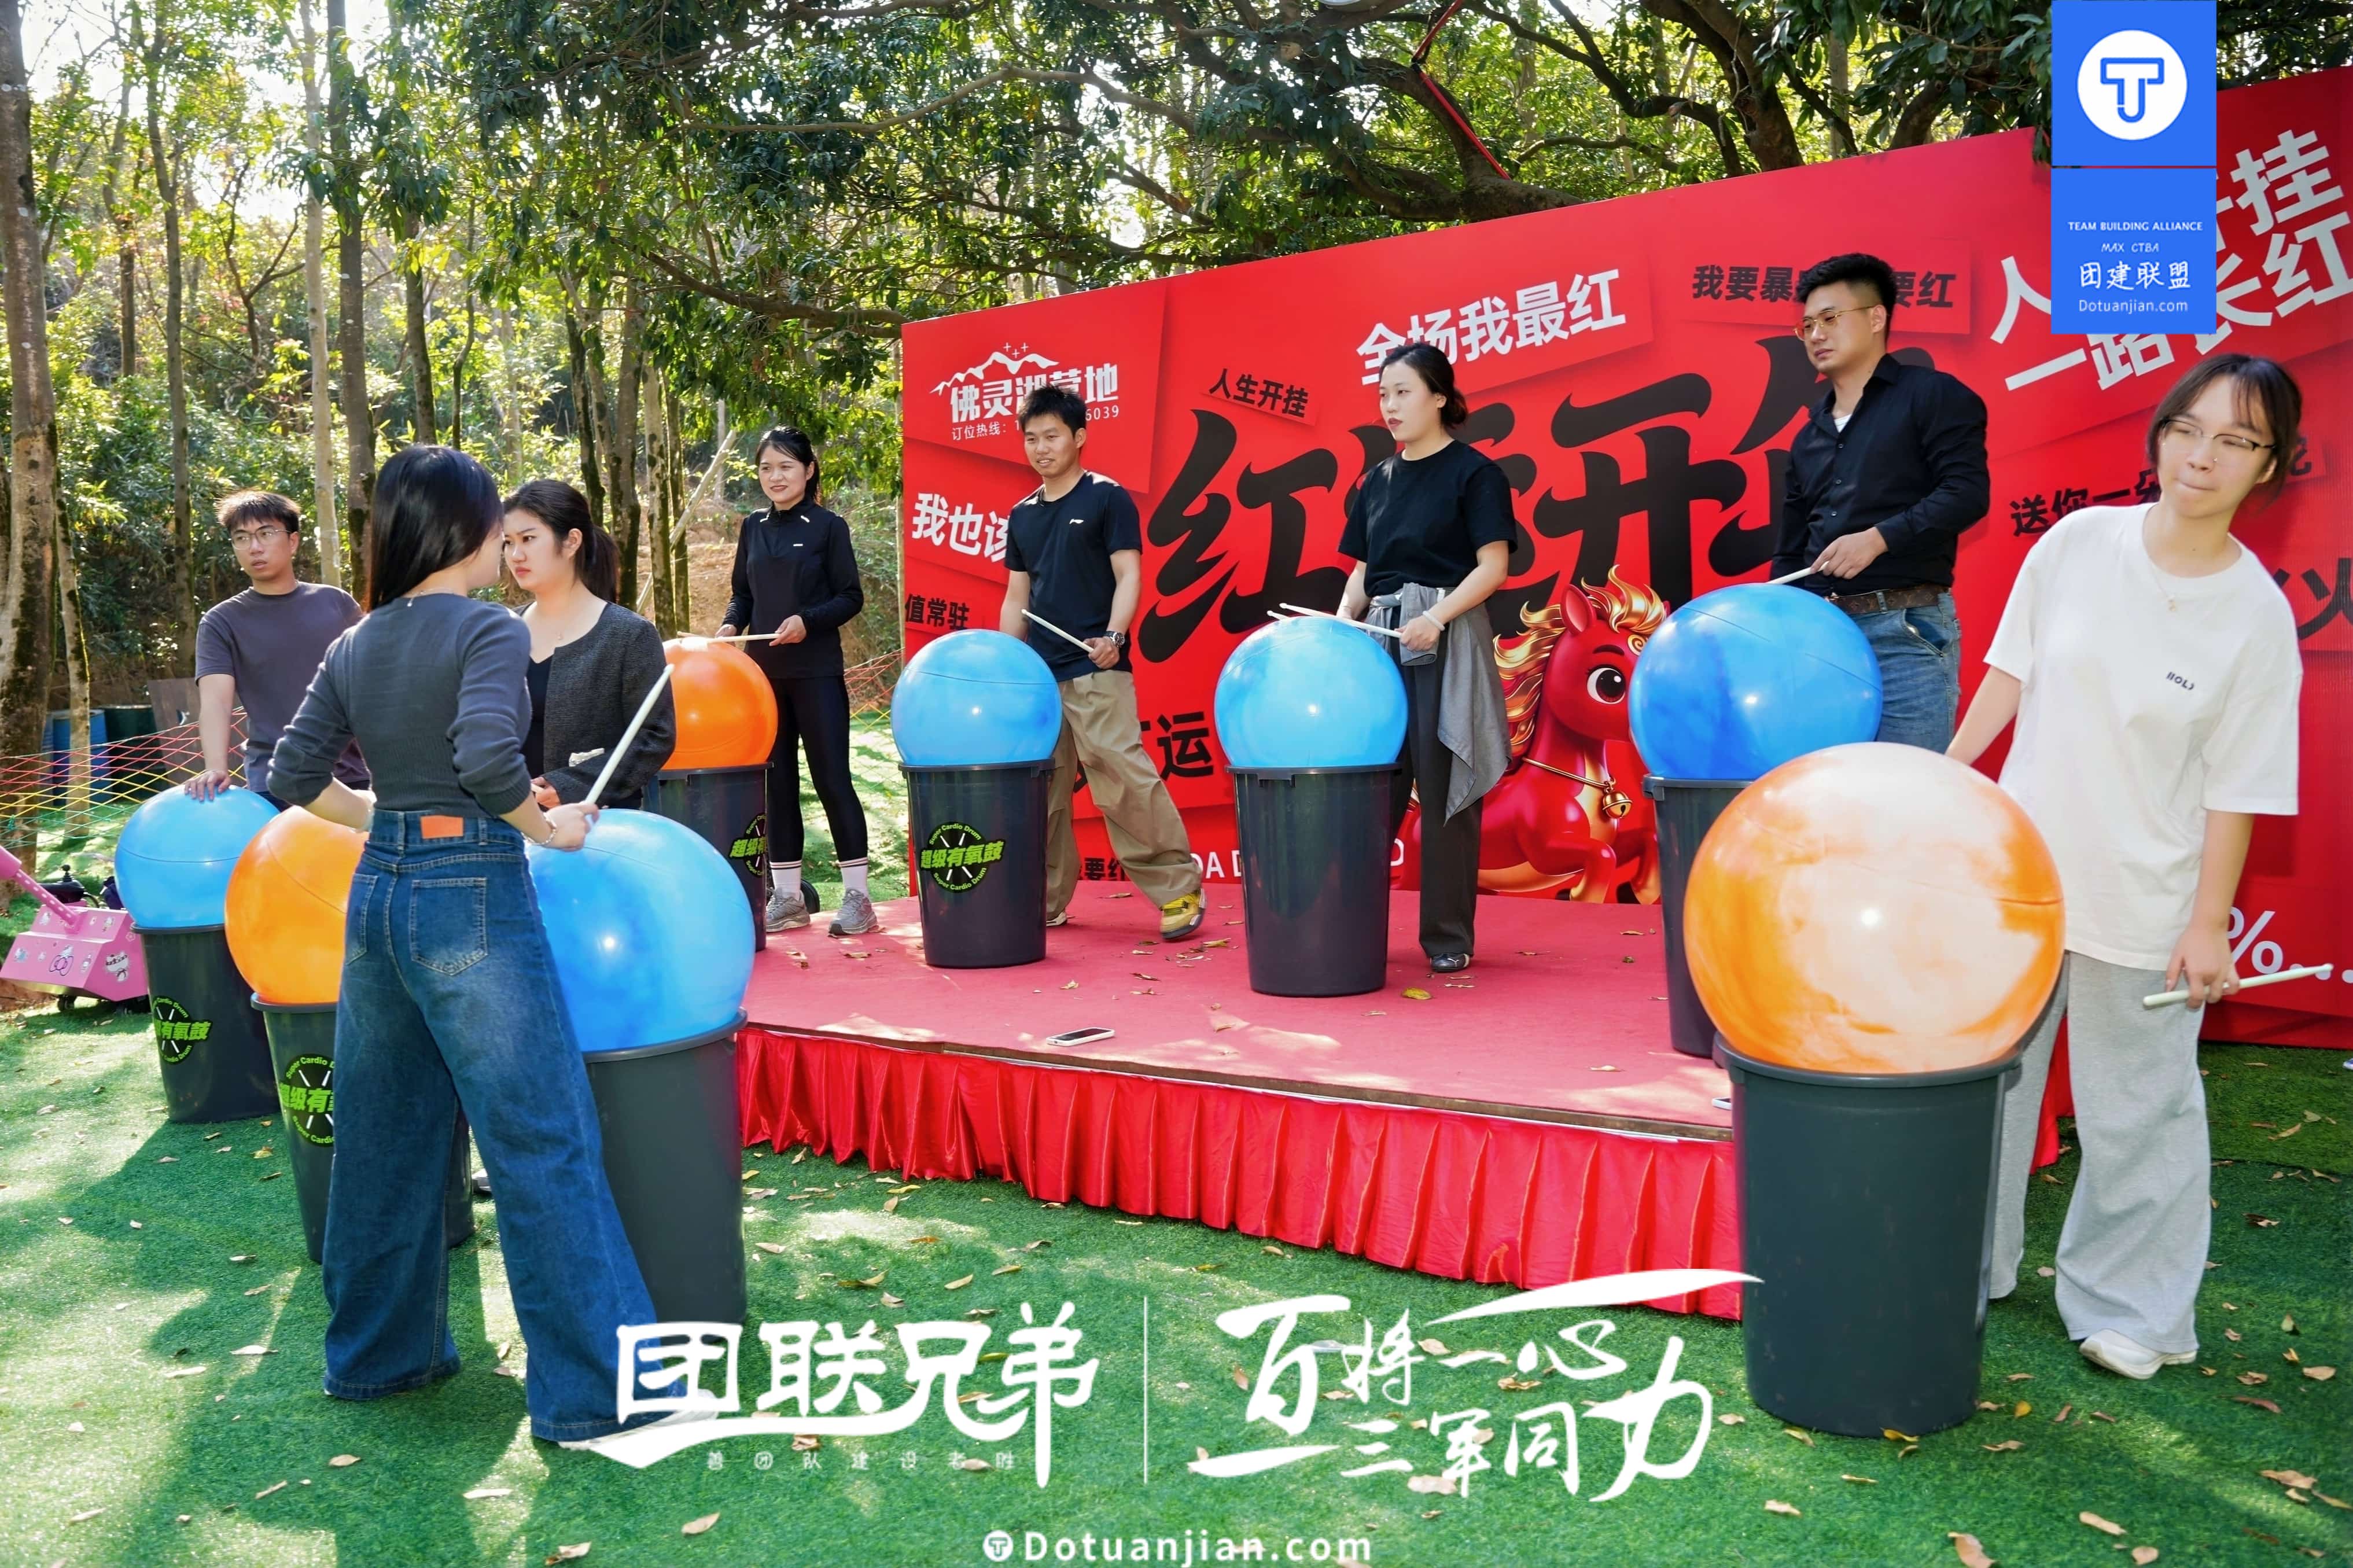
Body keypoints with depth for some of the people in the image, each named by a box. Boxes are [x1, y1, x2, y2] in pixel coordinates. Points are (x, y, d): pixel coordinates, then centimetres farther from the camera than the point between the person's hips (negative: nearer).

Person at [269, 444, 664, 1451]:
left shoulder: (354, 646, 10)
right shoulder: (490, 629, -10)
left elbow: (294, 777, 12)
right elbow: (488, 757, -24)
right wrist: (547, 828, -9)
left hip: (379, 893, 8)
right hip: (471, 897, -8)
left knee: (384, 1135, 19)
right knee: (543, 1144, -2)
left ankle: (376, 1351, 34)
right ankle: (594, 1390, 4)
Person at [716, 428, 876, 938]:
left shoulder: (828, 526, -2)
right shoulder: (753, 528, 11)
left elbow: (851, 598, -4)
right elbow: (743, 594, 16)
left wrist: (808, 621, -19)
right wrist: (731, 625, -4)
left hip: (817, 673, -5)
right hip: (763, 672, 5)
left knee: (832, 777, -4)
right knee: (777, 781, 7)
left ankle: (857, 895, 1)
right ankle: (786, 895, 15)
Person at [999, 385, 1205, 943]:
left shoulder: (1108, 499, 0)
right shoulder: (1022, 515, 16)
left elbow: (1128, 575, -7)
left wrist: (1114, 635, -23)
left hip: (1096, 673, -6)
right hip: (1036, 673, 6)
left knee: (1126, 782, -14)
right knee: (1041, 792, 8)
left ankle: (1179, 888, -5)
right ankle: (1047, 900, 18)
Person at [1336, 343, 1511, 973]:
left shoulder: (1473, 472, -2)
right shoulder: (1376, 480, 15)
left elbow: (1493, 566, -9)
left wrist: (1435, 618, -21)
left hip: (1447, 643, -5)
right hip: (1380, 640, 5)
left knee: (1443, 789, -3)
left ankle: (1449, 935, 5)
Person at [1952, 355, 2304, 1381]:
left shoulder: (2257, 614, -11)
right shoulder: (2078, 543, -5)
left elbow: (2236, 786, -9)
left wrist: (2210, 922, -9)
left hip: (2142, 901, -3)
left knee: (2135, 1108, 8)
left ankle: (2133, 1308, 28)